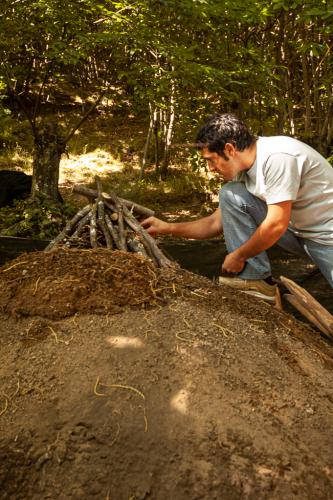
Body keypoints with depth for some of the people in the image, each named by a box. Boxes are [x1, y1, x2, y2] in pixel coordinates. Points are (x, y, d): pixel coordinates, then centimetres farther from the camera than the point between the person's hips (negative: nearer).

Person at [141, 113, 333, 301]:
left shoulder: (278, 156, -26)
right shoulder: (243, 173, -1)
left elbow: (277, 224, -25)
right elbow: (217, 222, 5)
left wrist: (238, 256, -12)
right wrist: (167, 227, -1)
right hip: (295, 230, 6)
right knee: (229, 194, -9)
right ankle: (254, 279, -7)